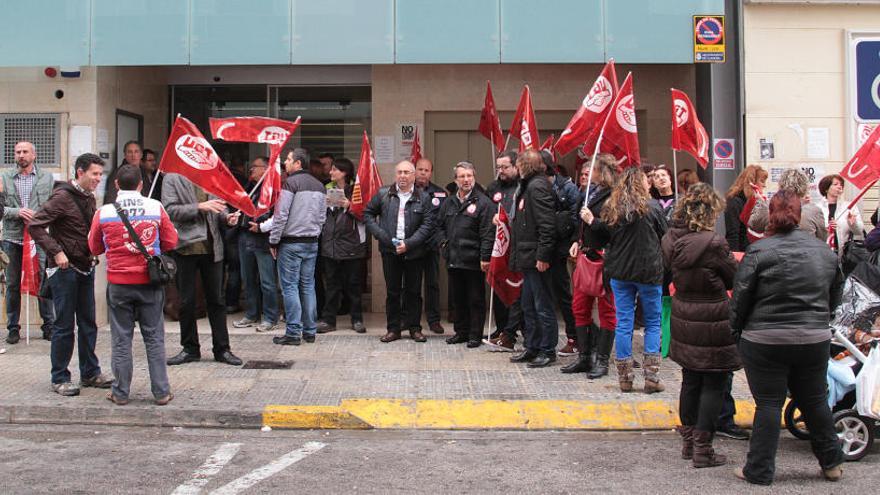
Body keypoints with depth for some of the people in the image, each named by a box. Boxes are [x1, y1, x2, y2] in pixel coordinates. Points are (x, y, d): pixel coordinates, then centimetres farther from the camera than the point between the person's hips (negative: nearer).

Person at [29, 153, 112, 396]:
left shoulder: (90, 198, 11)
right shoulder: (62, 196, -13)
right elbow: (35, 226, -18)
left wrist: (94, 252, 8)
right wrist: (56, 252, -21)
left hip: (86, 268, 8)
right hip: (65, 269, -8)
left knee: (88, 323, 12)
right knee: (64, 326, -1)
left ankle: (90, 373, 22)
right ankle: (60, 379, 9)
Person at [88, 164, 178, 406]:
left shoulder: (103, 213, -5)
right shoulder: (156, 208, -6)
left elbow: (95, 248, 7)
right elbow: (171, 243, 1)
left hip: (118, 283, 0)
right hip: (150, 282, 0)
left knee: (121, 339, 9)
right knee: (154, 338, 8)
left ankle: (120, 393, 15)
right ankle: (161, 392, 11)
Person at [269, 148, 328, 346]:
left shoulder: (290, 183, -11)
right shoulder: (319, 186, 12)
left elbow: (281, 215, -14)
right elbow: (322, 216, 15)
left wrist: (273, 241, -7)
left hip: (291, 242, -7)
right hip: (312, 243, 7)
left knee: (290, 286, -2)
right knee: (308, 285, 11)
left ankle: (293, 332, -2)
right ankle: (310, 331, 13)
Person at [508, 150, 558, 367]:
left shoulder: (537, 186, -14)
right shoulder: (528, 186, 17)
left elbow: (547, 225, -21)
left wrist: (543, 255, -23)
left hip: (536, 258, -10)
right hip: (528, 257, 10)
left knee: (543, 306, -1)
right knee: (528, 306, 16)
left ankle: (548, 350, 7)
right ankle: (532, 348, 25)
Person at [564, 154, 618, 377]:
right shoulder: (589, 192, 13)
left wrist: (593, 221, -21)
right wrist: (577, 241, 12)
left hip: (604, 260, -9)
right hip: (586, 257, 9)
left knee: (606, 309, 2)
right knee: (579, 306, 10)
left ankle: (602, 360, 9)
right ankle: (584, 357, 20)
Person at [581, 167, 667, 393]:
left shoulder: (612, 207, 0)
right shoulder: (652, 207, -7)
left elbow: (606, 233, 1)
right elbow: (664, 235, -1)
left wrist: (591, 221, 11)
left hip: (619, 272, 3)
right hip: (648, 272, -3)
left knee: (623, 323, 7)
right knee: (653, 322, 8)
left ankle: (625, 377, 10)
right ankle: (651, 377, 4)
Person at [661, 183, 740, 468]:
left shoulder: (670, 241, -1)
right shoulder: (713, 243, -20)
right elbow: (734, 280, -5)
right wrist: (735, 262, 13)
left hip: (683, 321, 7)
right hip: (712, 323, -7)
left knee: (690, 381, 18)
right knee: (713, 385, 5)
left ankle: (688, 442, 27)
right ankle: (703, 449, 7)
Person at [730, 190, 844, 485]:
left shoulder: (759, 252, -12)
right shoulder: (825, 252, 4)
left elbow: (741, 296, -8)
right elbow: (835, 297, 14)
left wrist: (736, 329, 6)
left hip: (765, 340, -4)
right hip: (815, 340, 4)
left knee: (768, 404, 4)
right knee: (815, 401, 18)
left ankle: (760, 470, 10)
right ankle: (831, 463, 30)